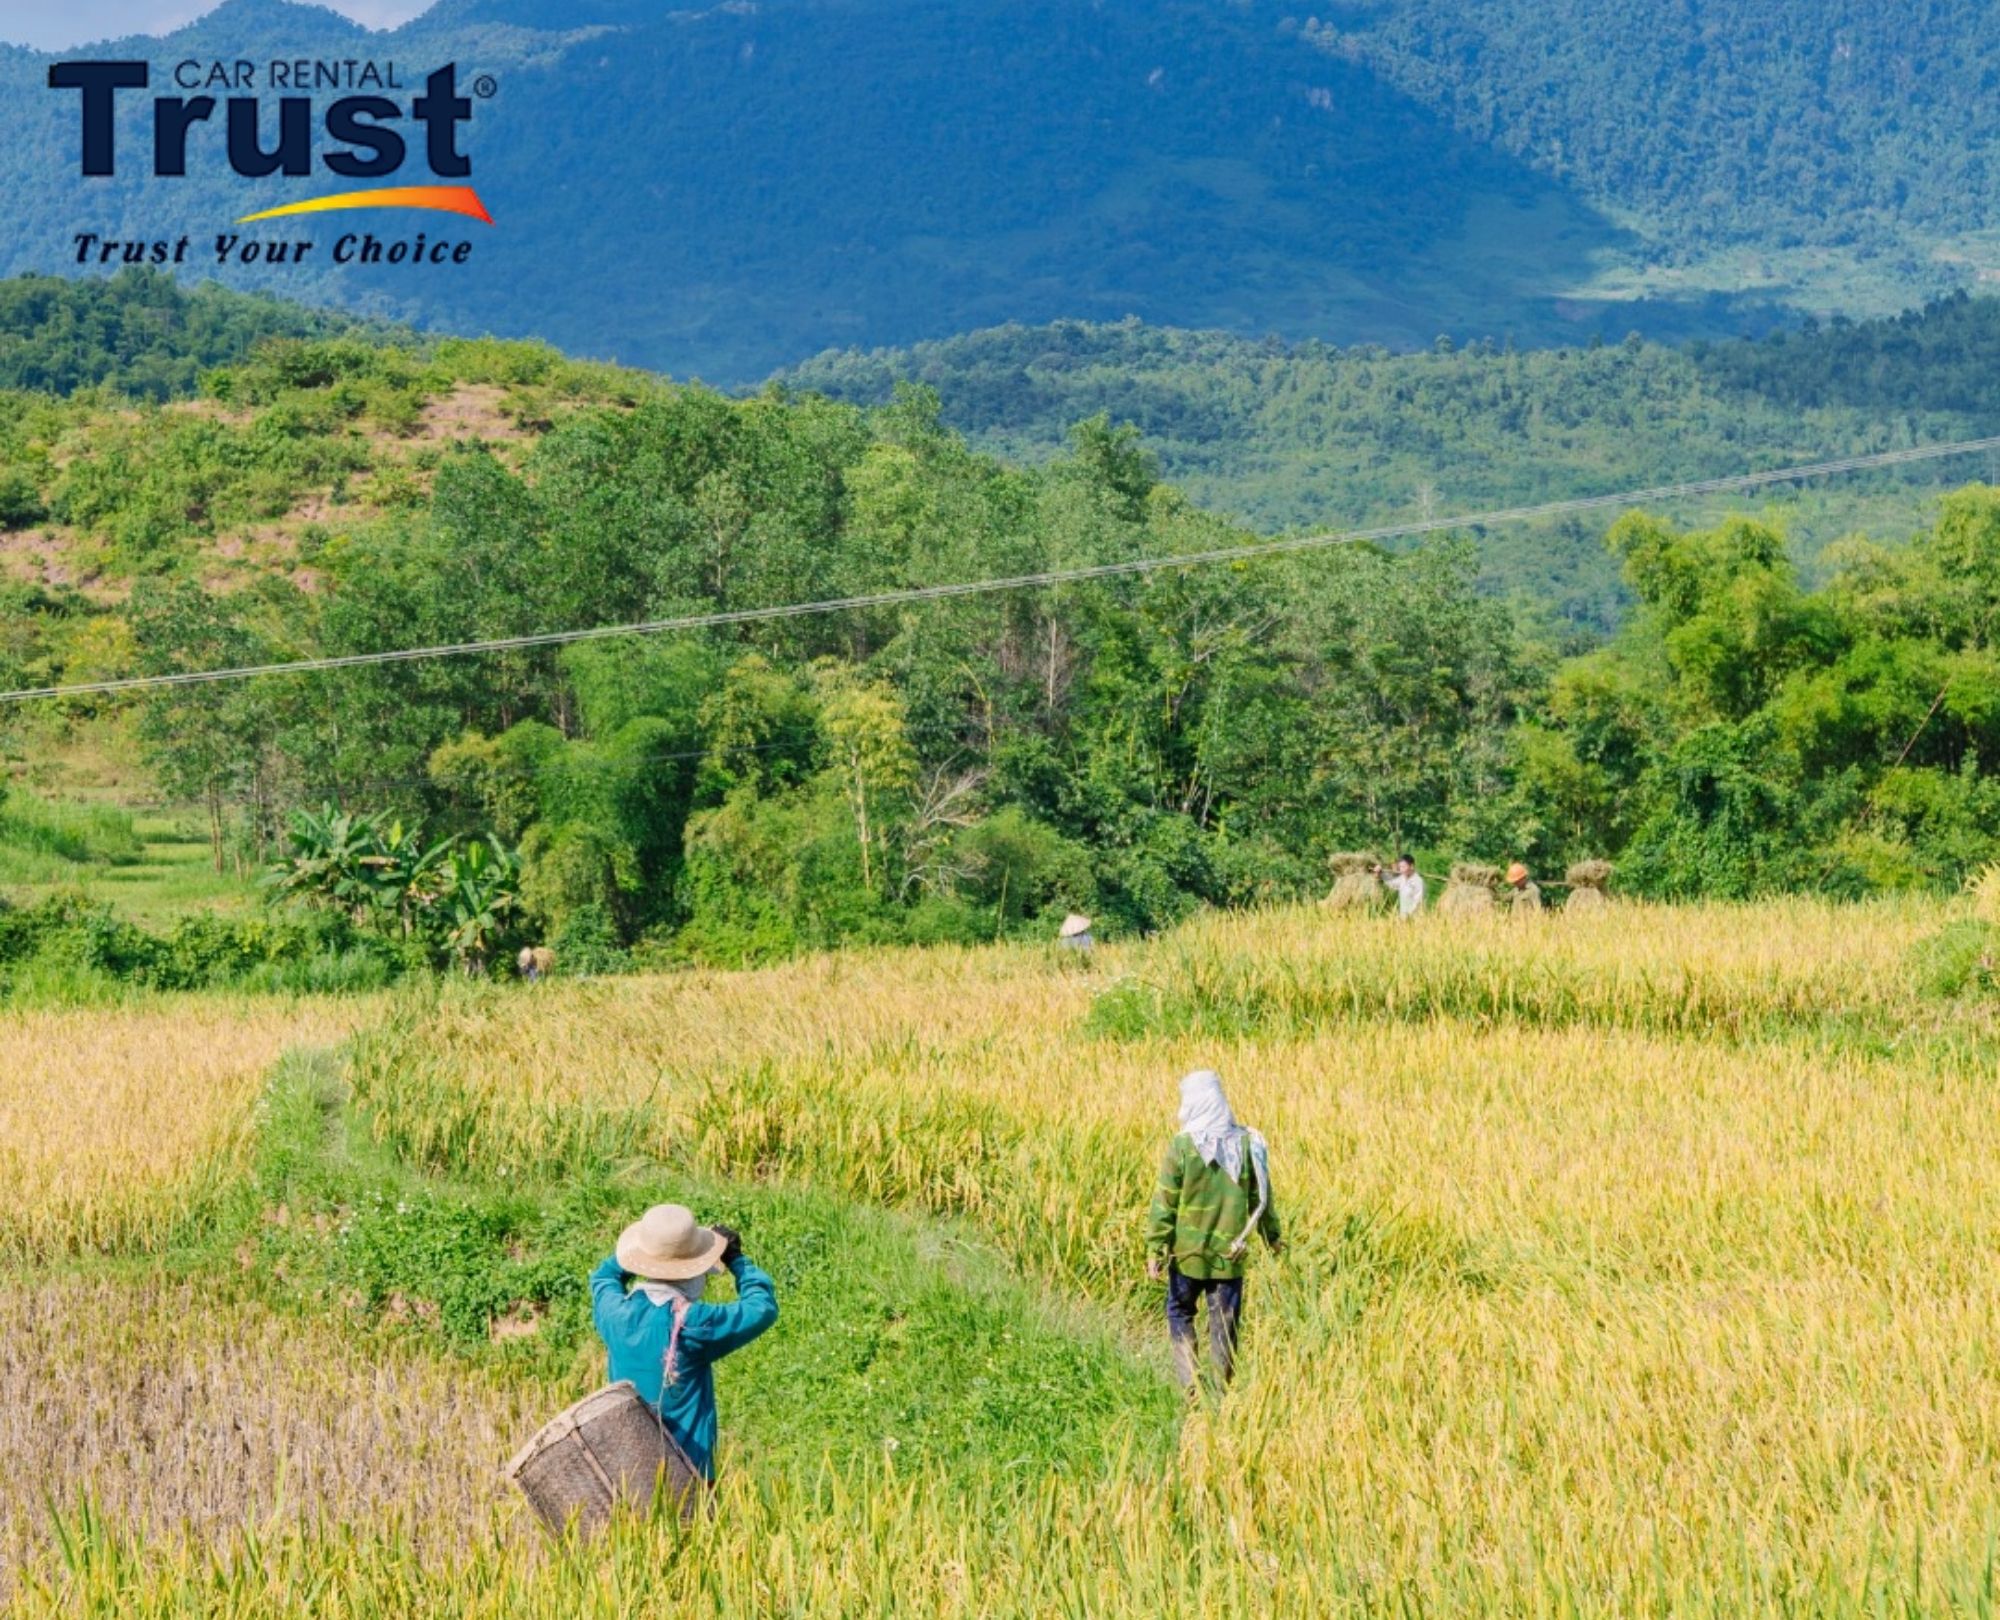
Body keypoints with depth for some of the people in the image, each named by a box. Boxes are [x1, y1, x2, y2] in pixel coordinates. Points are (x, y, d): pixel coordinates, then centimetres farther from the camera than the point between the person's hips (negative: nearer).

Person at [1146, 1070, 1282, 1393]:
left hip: (1187, 1253, -2)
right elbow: (1261, 1197, 6)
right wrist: (1273, 1236, 20)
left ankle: (1188, 1381, 4)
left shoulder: (1182, 1145, -12)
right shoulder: (1246, 1143, -2)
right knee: (1224, 1323, 11)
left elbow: (1165, 1202, -10)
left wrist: (1155, 1248, -5)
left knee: (1180, 1313, 15)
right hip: (1230, 1254, 2)